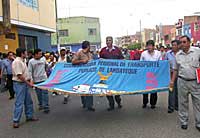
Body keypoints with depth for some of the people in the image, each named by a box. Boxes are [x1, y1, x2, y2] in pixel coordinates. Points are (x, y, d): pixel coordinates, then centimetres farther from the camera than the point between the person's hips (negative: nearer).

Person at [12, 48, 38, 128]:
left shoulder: (23, 61, 11)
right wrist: (28, 83, -16)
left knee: (28, 101, 15)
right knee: (19, 103, -6)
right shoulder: (17, 62, -20)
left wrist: (29, 81, 11)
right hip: (19, 84, -10)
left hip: (25, 83, 10)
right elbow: (19, 75, -23)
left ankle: (29, 116, 28)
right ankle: (16, 121, 3)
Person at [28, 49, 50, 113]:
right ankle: (41, 105, 28)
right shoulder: (31, 61, -4)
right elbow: (30, 71, -5)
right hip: (36, 80, 0)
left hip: (44, 79, 0)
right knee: (38, 93, 11)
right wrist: (31, 79, -12)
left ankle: (46, 106, -1)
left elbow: (46, 67, 18)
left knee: (45, 93, -4)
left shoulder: (43, 60, 3)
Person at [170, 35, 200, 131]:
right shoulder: (178, 55, 6)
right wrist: (172, 80, 12)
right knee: (183, 102, 10)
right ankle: (184, 122, 24)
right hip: (182, 82, 2)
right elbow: (175, 69, 14)